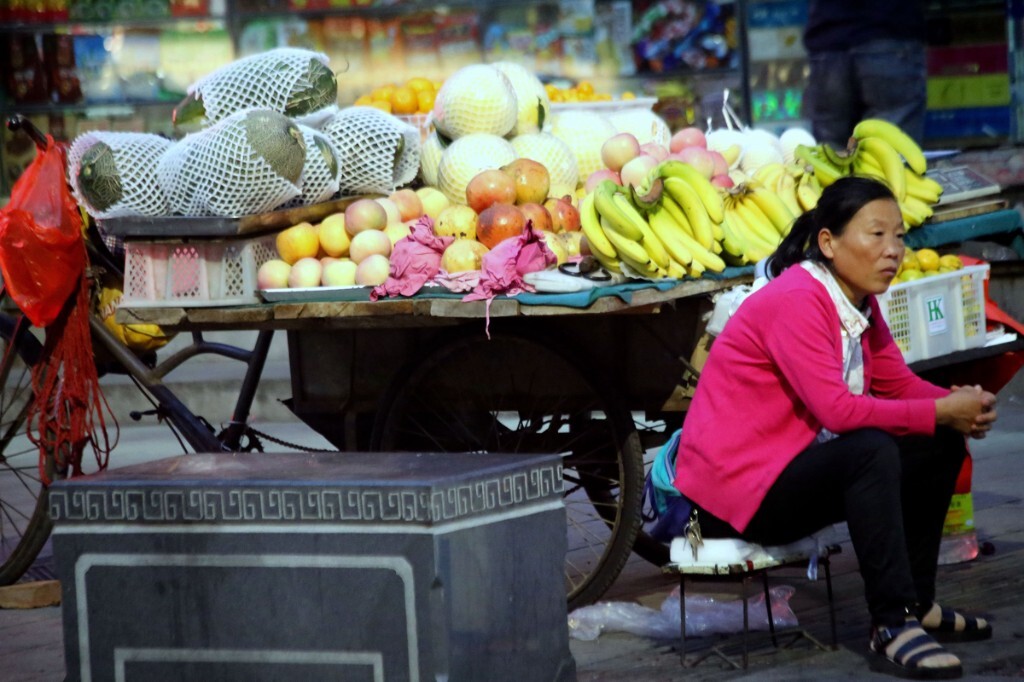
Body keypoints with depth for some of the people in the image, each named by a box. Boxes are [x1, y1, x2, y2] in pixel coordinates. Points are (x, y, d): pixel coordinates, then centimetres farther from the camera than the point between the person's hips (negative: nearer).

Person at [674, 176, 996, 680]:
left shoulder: (860, 303, 6)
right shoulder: (795, 302, -23)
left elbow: (900, 383, 6)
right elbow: (837, 409, -31)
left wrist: (961, 406, -15)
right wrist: (940, 413, -25)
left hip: (791, 466, 10)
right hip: (734, 484, -10)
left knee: (941, 445, 4)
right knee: (872, 450, -32)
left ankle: (917, 604, 12)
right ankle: (892, 628, -31)